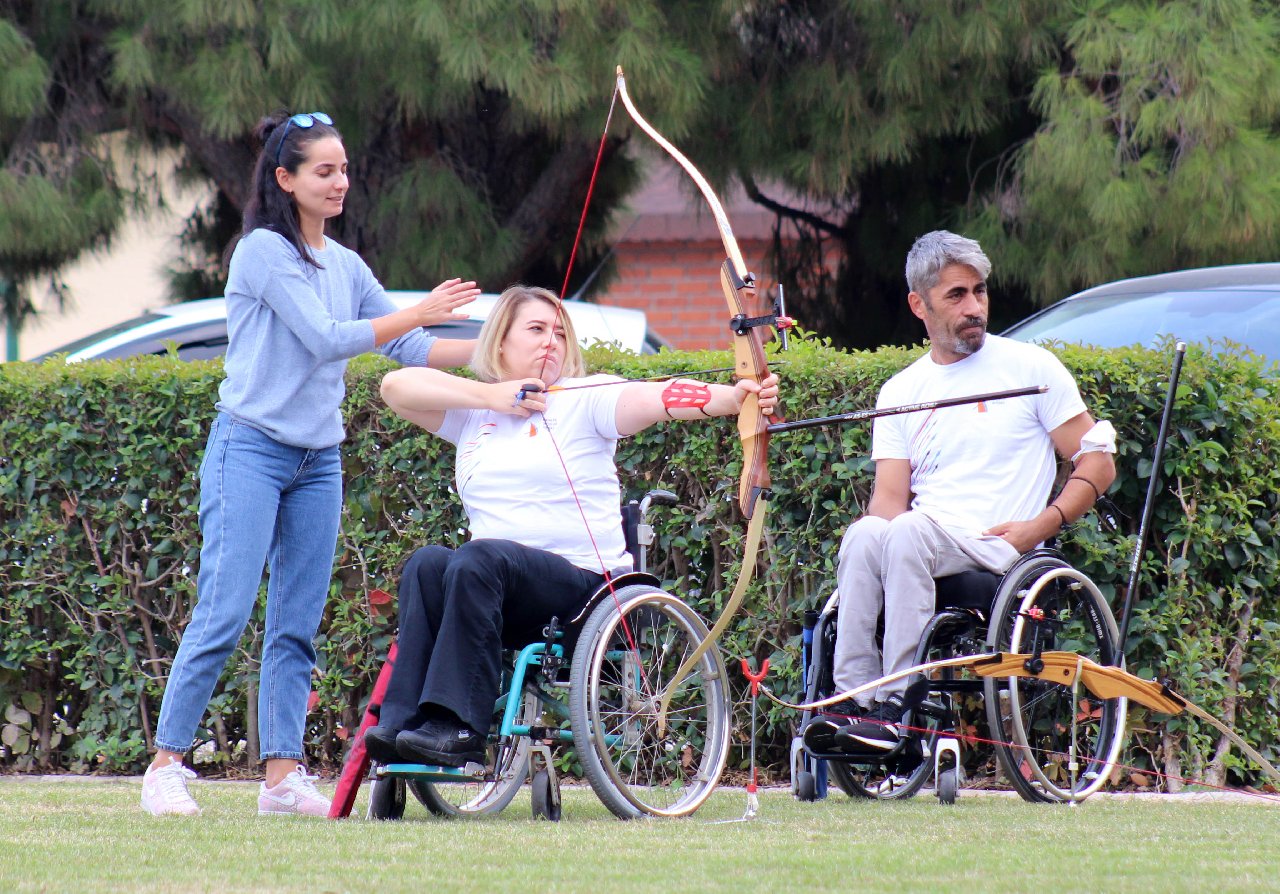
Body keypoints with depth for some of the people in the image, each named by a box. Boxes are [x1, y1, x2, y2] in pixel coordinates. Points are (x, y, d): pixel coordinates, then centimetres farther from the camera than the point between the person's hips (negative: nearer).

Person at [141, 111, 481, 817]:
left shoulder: (345, 266, 14)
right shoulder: (264, 251, -9)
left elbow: (404, 347, 13)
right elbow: (326, 338, -16)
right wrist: (421, 312, -14)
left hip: (318, 461, 7)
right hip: (250, 450, -7)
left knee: (298, 624, 3)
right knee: (225, 612, -12)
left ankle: (283, 774, 4)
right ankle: (165, 765, -6)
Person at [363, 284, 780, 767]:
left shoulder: (586, 398, 6)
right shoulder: (473, 413, 18)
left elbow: (661, 397, -11)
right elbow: (396, 386, 7)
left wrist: (736, 396, -30)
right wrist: (489, 396, 0)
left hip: (580, 582, -4)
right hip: (487, 584, 4)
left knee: (477, 560, -33)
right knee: (427, 563, -27)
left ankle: (458, 725, -40)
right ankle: (405, 720, -36)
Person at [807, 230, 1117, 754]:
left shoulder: (1030, 367, 8)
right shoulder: (901, 391, 18)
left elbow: (1097, 464, 6)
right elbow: (890, 496, 10)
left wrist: (1041, 526, -9)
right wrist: (881, 528, -15)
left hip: (998, 550, -3)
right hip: (923, 551, 3)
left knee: (909, 531, -34)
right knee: (865, 534, -31)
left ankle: (899, 705, -38)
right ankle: (852, 696, -37)